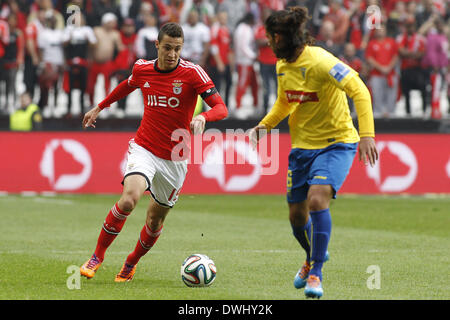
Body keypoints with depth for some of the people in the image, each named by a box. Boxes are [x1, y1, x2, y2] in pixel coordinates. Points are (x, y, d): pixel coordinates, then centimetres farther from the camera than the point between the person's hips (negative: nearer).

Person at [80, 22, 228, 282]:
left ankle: (131, 263, 36)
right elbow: (128, 85, 23)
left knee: (156, 218, 9)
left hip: (175, 158, 0)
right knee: (129, 199, -26)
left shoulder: (193, 73, -12)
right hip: (144, 149, 0)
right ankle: (98, 256, -8)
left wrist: (202, 117, -37)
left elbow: (221, 109, -16)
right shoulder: (142, 69, -1)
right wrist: (99, 108, 33)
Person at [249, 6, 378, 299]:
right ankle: (314, 257, 42)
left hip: (336, 143, -7)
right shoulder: (282, 66, 3)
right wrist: (265, 125, 5)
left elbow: (359, 91, -26)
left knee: (317, 199, -27)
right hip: (302, 145, 7)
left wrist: (367, 135, -34)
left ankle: (315, 274, -14)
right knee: (297, 214, 9)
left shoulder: (320, 62, -22)